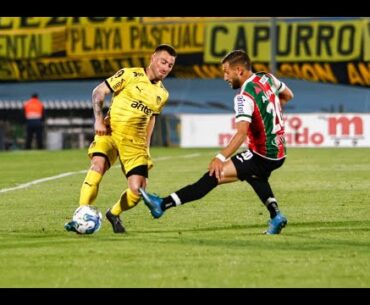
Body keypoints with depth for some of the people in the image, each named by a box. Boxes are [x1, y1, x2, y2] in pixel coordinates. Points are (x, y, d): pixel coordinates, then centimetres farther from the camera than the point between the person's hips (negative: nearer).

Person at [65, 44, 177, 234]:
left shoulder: (162, 94, 12)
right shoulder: (130, 75, -2)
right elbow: (99, 92, 0)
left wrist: (146, 146, 21)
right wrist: (99, 119, -12)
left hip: (135, 140, 4)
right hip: (110, 131, -4)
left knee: (137, 191, -12)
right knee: (98, 164, -32)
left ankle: (114, 214, 20)